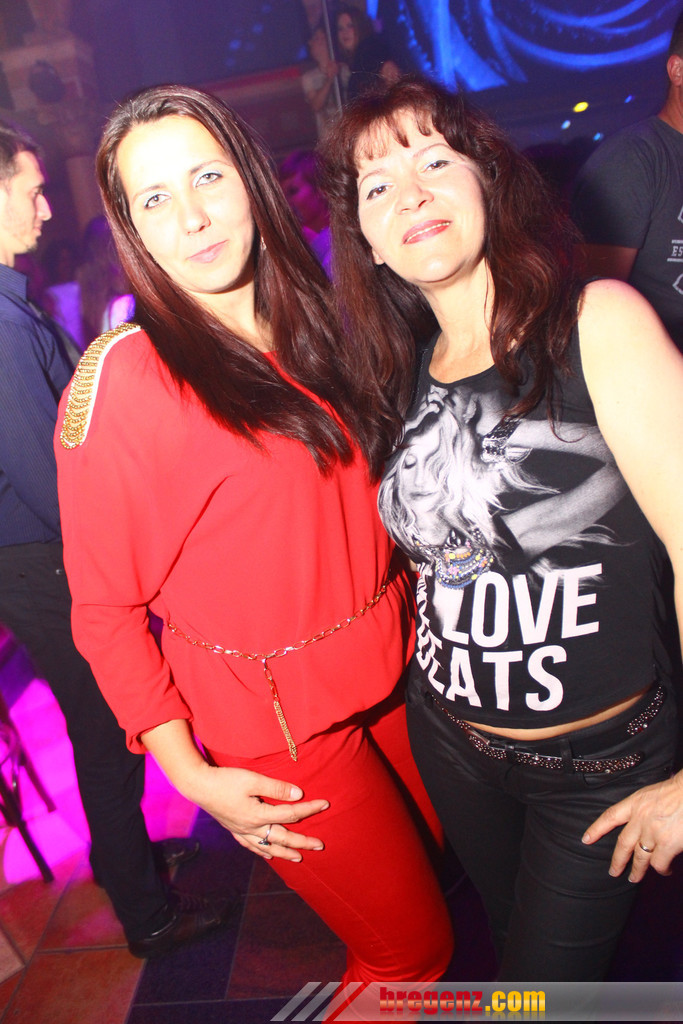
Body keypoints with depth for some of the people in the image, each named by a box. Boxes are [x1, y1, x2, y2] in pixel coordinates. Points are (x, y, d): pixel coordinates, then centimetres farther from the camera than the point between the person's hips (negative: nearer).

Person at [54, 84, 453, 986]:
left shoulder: (312, 327, 3)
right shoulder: (121, 380, -16)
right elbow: (105, 608, -12)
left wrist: (420, 610, 6)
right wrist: (189, 773, -14)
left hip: (396, 670, 7)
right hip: (275, 727, -6)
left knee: (459, 869, 25)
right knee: (410, 951, 10)